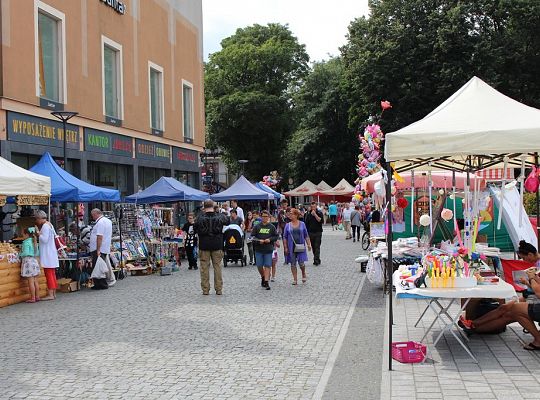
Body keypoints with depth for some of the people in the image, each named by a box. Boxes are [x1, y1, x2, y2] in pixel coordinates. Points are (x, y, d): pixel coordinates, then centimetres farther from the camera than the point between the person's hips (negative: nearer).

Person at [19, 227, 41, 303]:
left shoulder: (26, 242, -11)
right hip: (35, 261, 8)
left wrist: (20, 255, -3)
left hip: (28, 261, -8)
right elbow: (38, 253, 14)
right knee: (35, 281, 11)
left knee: (31, 281, -5)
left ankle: (32, 298, -4)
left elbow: (25, 253, -20)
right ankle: (37, 296, 14)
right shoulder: (34, 242, 11)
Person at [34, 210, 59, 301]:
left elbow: (44, 239, -20)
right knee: (52, 274, 12)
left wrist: (38, 232, -12)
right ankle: (53, 293, 16)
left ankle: (50, 294, -6)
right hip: (51, 252, 10)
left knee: (49, 274, -7)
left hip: (47, 254, -10)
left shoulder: (45, 226, -14)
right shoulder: (49, 224, 15)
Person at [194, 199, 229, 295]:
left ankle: (205, 290, 7)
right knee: (217, 266, 8)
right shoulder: (220, 216, -3)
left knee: (204, 267, 6)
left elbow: (195, 230, 1)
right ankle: (218, 289, 9)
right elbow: (227, 221, 17)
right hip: (217, 245, 1)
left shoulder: (200, 217, -7)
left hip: (204, 245, -1)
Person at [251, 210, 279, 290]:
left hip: (268, 250, -1)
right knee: (259, 265, 6)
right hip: (259, 250, 1)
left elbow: (276, 236, 7)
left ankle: (266, 282, -2)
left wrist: (270, 239, -11)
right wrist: (258, 241, -15)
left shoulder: (272, 227, 4)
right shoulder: (257, 226, 3)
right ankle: (263, 277, 32)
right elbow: (252, 237, 1)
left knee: (267, 266, -4)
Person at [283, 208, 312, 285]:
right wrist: (285, 247, -1)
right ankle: (295, 279, 12)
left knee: (301, 263, -5)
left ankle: (304, 274, 24)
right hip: (291, 247, 1)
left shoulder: (302, 224, 4)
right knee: (293, 264, 3)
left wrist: (309, 244, 1)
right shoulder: (288, 225, 4)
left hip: (300, 247, -1)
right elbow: (285, 237, 5)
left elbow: (306, 236, 8)